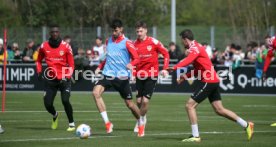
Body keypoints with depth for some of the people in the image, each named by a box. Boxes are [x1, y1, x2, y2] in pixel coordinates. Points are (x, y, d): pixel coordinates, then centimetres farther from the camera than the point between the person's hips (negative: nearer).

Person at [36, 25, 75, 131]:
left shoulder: (66, 47, -7)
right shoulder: (44, 46, 0)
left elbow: (71, 64, -1)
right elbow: (39, 60, 17)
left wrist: (67, 77, -14)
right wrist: (39, 72, 3)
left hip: (64, 79, -3)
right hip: (51, 80, 3)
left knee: (65, 101, -20)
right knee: (48, 104, -3)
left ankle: (71, 123, -2)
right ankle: (55, 115, 33)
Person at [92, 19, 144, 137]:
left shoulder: (127, 43, -5)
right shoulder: (108, 41, 12)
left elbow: (136, 58, -8)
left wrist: (131, 64, -28)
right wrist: (100, 67, 17)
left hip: (122, 77, -4)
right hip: (108, 74, 4)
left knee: (129, 104, 2)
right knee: (96, 92, -23)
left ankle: (140, 124, 31)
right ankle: (107, 123, -20)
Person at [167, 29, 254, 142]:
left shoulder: (194, 48, -11)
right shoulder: (197, 47, 19)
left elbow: (188, 61, -34)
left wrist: (174, 68, -46)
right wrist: (186, 76, 16)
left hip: (208, 81, -10)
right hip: (213, 81, 10)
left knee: (190, 105, -7)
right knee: (219, 110, 10)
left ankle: (195, 136, -7)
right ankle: (246, 125, 12)